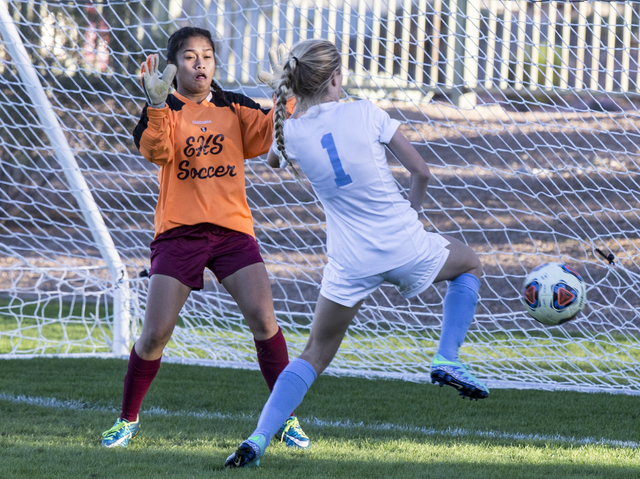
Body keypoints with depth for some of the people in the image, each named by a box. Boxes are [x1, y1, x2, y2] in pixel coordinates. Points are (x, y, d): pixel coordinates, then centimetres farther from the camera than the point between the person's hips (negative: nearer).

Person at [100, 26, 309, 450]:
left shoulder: (234, 108, 11)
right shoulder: (165, 110, 3)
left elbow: (268, 136, -4)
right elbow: (155, 151, -16)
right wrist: (157, 105, -31)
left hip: (233, 228, 2)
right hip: (179, 231, -2)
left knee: (263, 320, -12)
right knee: (155, 334, -5)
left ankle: (286, 418, -1)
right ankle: (128, 420, 13)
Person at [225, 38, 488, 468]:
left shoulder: (290, 134, -2)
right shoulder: (366, 114, -8)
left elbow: (273, 160, 25)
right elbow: (420, 171, -2)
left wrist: (287, 109, 30)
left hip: (350, 263, 2)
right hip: (404, 244, -2)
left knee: (315, 356, 13)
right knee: (470, 264, 30)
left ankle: (259, 439, -2)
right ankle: (448, 360, 17)